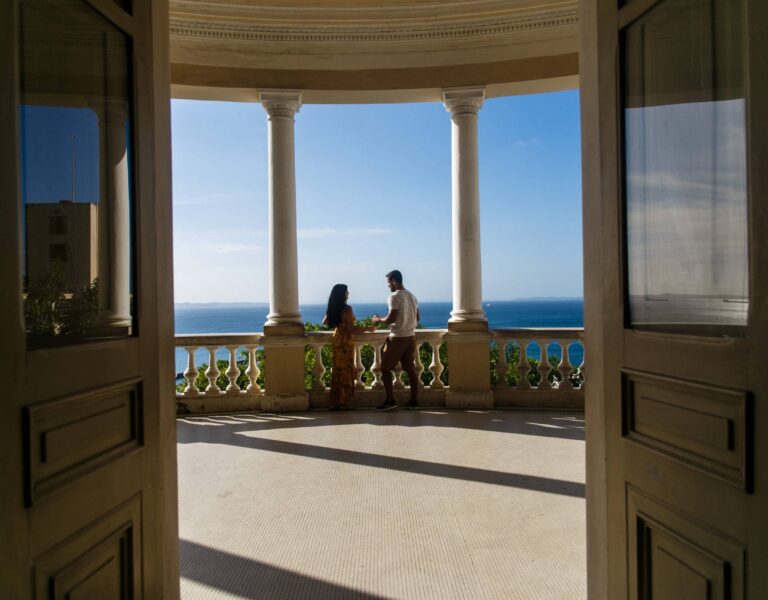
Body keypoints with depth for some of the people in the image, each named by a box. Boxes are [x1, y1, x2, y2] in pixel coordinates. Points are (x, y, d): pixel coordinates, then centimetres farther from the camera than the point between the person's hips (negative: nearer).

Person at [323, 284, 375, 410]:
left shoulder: (332, 308, 5)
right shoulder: (347, 308, -16)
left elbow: (325, 322, 18)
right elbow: (351, 329, -19)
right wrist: (368, 329, -9)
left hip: (336, 340, 7)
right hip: (345, 341, -7)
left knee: (337, 370, 13)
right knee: (346, 371, 0)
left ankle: (334, 402, 17)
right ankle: (344, 403, 3)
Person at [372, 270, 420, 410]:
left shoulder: (394, 296, -13)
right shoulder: (412, 296, 11)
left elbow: (391, 318, -19)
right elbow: (417, 318, 17)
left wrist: (379, 319, -2)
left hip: (397, 338, -7)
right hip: (411, 337, 7)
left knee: (385, 368, 3)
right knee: (411, 369, 10)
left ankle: (390, 400, 1)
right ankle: (414, 400, 11)